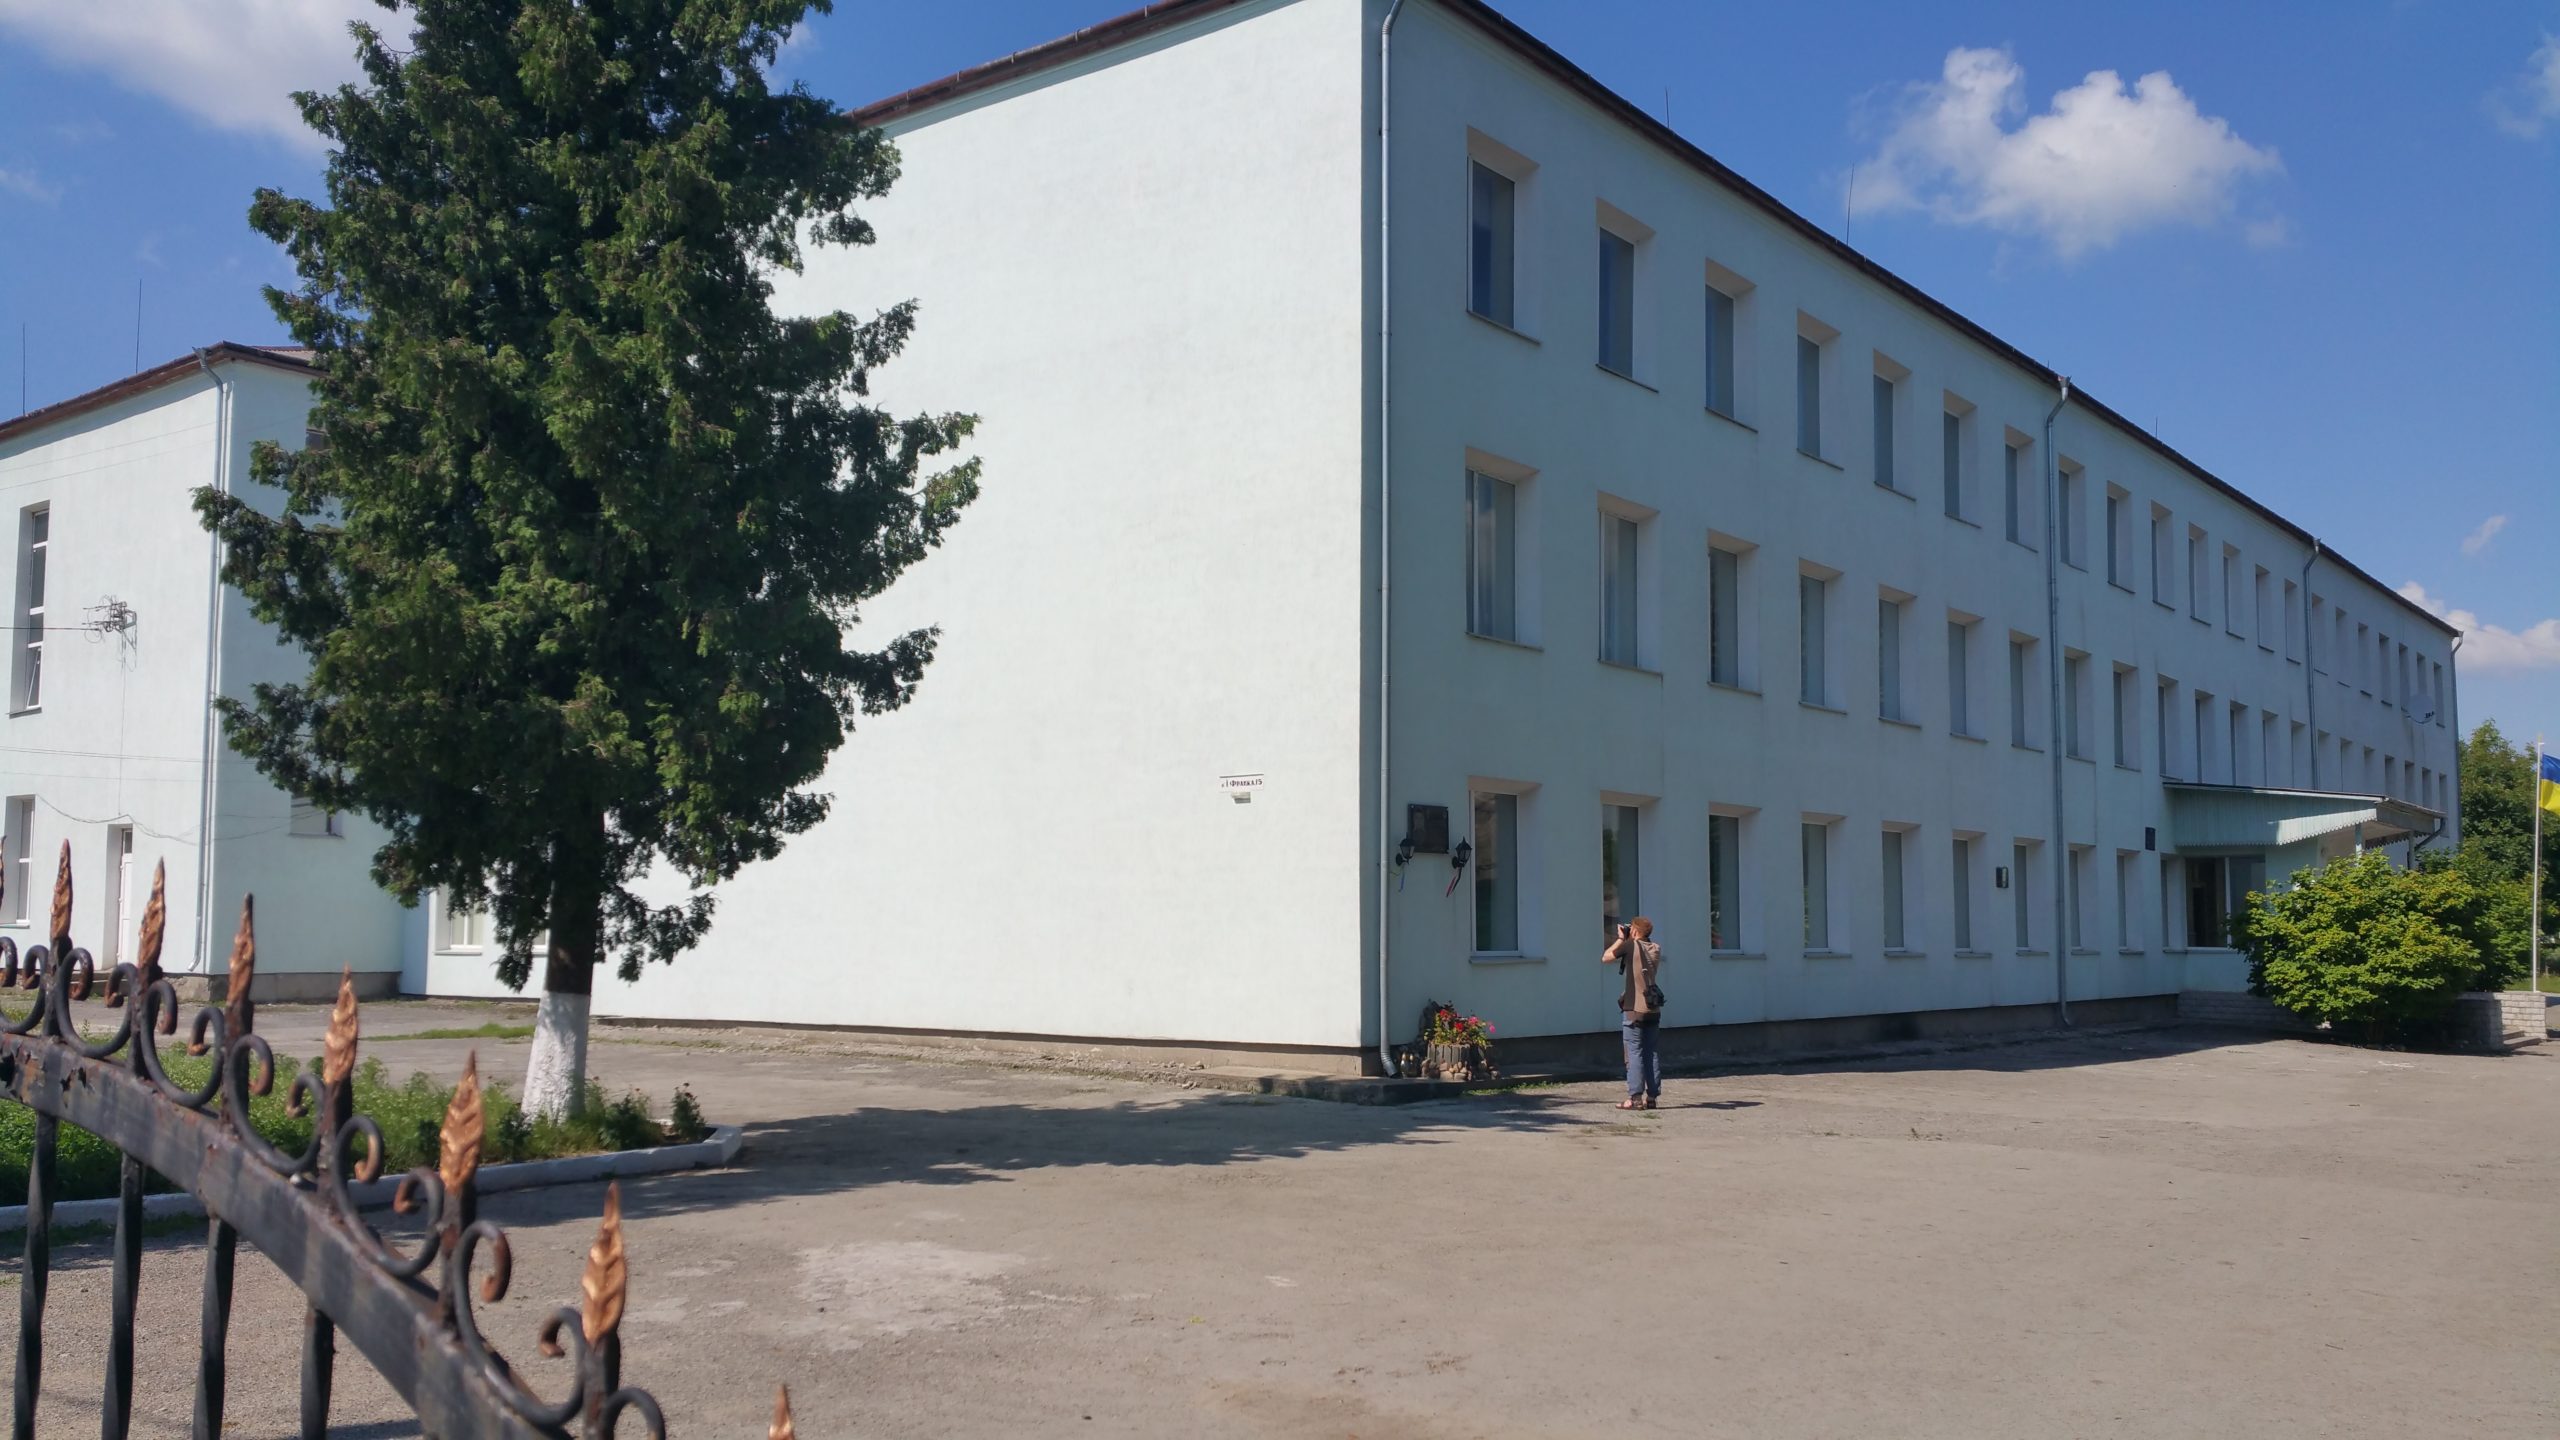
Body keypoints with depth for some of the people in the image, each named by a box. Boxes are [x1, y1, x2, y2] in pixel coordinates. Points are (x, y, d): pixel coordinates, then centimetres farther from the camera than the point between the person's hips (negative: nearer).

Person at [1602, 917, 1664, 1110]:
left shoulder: (1631, 945, -8)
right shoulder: (1656, 949, 10)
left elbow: (1606, 958, -2)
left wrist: (1621, 938, 7)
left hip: (1634, 1009, -6)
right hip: (1653, 1009, 6)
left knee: (1635, 1053, -4)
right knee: (1653, 1053, 6)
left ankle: (1635, 1097, -6)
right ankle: (1652, 1096, 8)